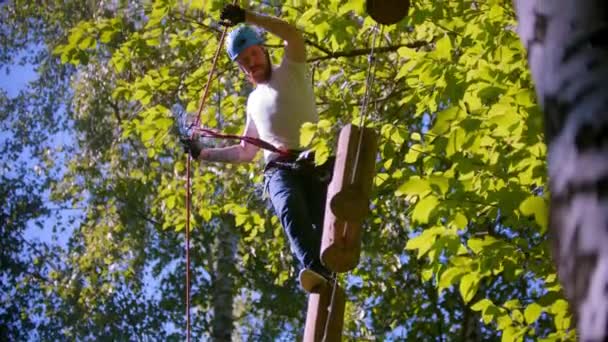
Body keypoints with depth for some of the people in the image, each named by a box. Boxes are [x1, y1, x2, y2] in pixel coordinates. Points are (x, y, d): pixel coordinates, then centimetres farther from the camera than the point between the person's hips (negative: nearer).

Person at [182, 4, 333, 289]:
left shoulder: (291, 71, 17)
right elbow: (245, 152, 39)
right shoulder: (254, 100, 33)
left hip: (315, 164, -1)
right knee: (291, 211, -32)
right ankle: (316, 269, -55)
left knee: (323, 220, -24)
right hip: (279, 168, 1)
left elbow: (293, 35, -5)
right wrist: (203, 153, 35)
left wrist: (246, 17, -5)